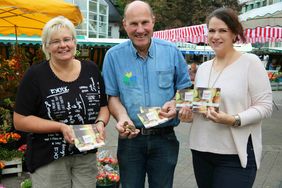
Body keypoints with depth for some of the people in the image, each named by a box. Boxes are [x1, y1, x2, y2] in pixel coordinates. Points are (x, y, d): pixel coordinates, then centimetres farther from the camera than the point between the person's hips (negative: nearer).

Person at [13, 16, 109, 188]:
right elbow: (20, 121, -10)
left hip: (87, 157, 4)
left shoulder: (91, 70, 1)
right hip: (48, 160, -3)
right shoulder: (35, 75, -10)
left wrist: (101, 122, -13)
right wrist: (60, 127, -21)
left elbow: (104, 106, 9)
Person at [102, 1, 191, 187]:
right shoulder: (114, 56, -5)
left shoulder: (171, 51, -3)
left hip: (165, 138, 1)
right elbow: (112, 96, 0)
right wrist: (122, 116, -19)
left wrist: (175, 103, -15)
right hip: (130, 139, 0)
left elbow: (185, 89, 6)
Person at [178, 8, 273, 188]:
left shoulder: (250, 62, -7)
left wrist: (234, 120, -24)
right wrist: (189, 114, -2)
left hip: (236, 155, -5)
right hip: (201, 151, 6)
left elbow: (265, 106, -10)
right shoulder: (202, 68, 10)